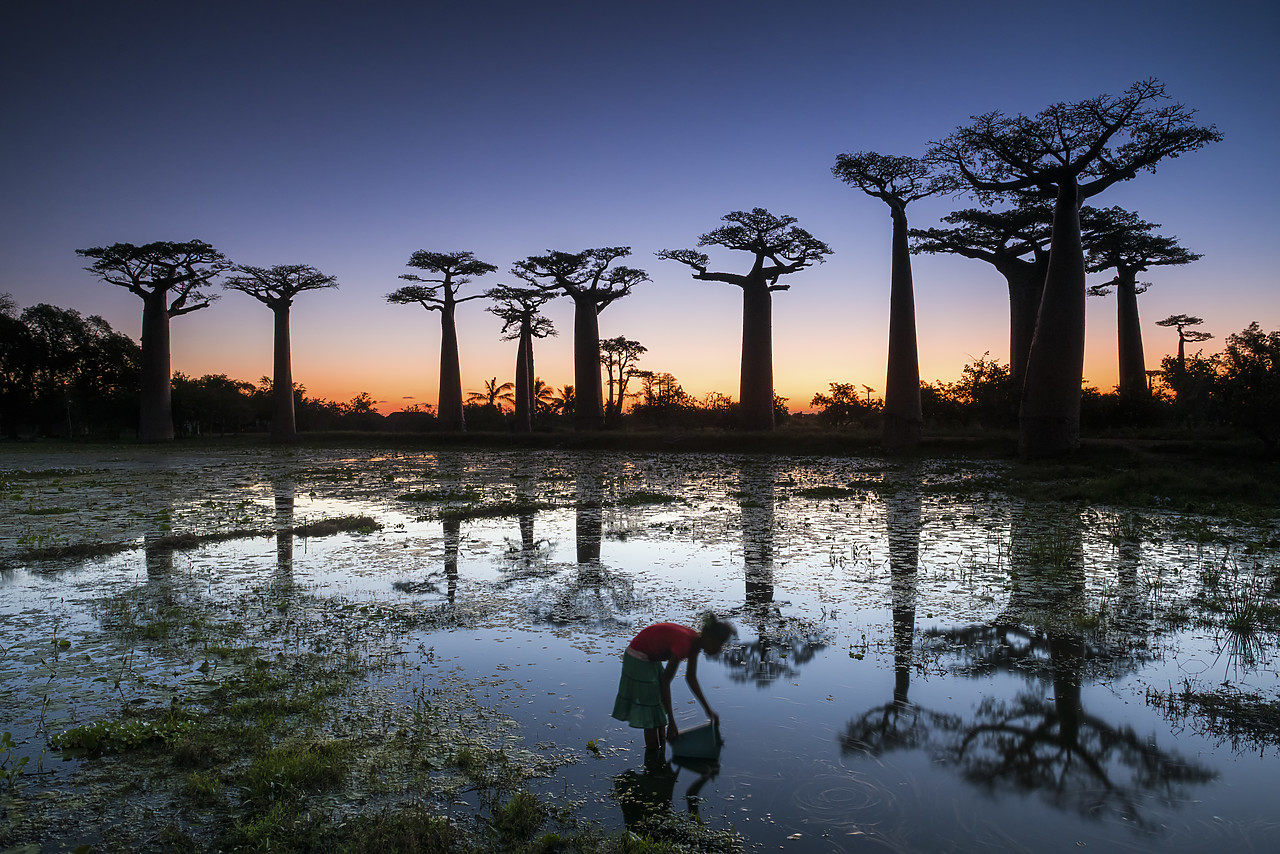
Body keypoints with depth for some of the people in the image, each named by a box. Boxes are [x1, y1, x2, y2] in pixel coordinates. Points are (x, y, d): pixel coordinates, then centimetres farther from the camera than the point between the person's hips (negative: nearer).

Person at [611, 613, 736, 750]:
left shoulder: (695, 642, -5)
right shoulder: (683, 644, -31)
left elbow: (691, 678, 8)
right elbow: (665, 682, -28)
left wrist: (708, 709, 12)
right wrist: (672, 724, -25)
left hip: (650, 658, 9)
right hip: (638, 660, -9)